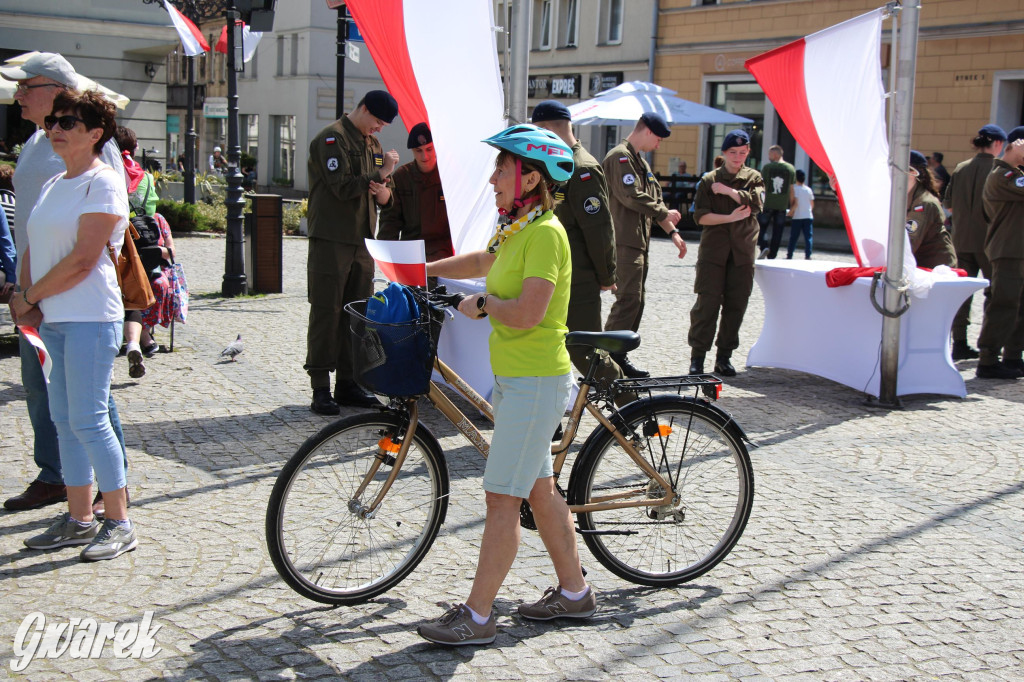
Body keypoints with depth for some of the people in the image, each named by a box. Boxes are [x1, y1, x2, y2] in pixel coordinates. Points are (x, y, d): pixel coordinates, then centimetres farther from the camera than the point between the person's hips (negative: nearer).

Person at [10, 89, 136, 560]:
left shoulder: (104, 184, -9)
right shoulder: (53, 185, 17)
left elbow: (81, 261, -16)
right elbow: (33, 250, 16)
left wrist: (29, 296, -7)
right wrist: (29, 301, -2)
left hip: (90, 318, -8)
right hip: (52, 319, 8)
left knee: (87, 421, -8)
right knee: (64, 420, 10)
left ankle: (119, 523, 2)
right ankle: (78, 519, 19)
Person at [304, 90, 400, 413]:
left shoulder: (372, 144, 19)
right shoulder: (331, 138, -6)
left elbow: (385, 198, 19)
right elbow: (343, 187, -19)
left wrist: (383, 191, -4)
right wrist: (380, 174, -11)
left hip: (362, 241, 8)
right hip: (331, 241, -8)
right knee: (326, 312, -6)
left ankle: (348, 384, 16)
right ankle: (321, 389, -2)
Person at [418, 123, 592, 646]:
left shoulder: (545, 232, -19)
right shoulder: (516, 229, 11)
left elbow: (526, 312, -29)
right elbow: (484, 261, 33)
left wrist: (482, 303, -12)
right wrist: (424, 271, 34)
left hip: (535, 381, -10)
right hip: (516, 377, 10)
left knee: (502, 499, -5)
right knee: (538, 488, 17)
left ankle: (476, 616, 3)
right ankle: (574, 592, 30)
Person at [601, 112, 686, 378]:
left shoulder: (639, 160, 23)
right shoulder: (620, 156, -10)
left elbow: (653, 198, 24)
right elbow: (631, 196, -20)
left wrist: (672, 231, 18)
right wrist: (665, 213, -10)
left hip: (639, 241, 10)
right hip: (624, 242, -10)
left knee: (635, 301, 11)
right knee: (628, 300, -13)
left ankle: (619, 355, 16)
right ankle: (609, 355, -9)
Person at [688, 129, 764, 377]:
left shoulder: (753, 178, 11)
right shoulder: (708, 180, 6)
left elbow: (756, 203, -9)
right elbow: (700, 216, -3)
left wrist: (728, 190, -8)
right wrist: (731, 217, -11)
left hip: (743, 251, 2)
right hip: (713, 249, -2)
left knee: (736, 304, 4)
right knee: (707, 302, -7)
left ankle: (724, 356, 13)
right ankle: (697, 356, -1)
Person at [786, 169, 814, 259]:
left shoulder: (795, 188, -6)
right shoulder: (809, 189, 8)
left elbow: (795, 203, -13)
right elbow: (812, 204, 10)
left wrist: (790, 212, -2)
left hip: (797, 217, -3)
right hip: (808, 216, 3)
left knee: (793, 237, 4)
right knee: (808, 237, 1)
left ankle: (789, 255, 7)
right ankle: (807, 256, -5)